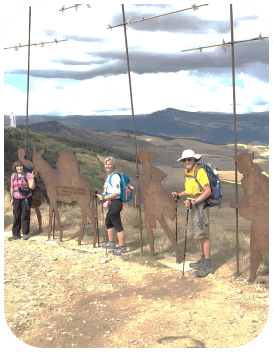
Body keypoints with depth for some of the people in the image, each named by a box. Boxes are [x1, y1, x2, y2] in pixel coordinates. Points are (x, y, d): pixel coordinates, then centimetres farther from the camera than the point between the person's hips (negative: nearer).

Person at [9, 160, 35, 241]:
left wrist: (32, 178, -25)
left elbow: (32, 187, -12)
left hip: (26, 197, -3)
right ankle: (16, 234, 10)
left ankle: (25, 233, 8)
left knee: (25, 215, -1)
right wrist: (12, 198, 12)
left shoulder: (27, 175, -5)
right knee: (16, 216, 4)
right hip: (17, 198, 3)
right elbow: (12, 187, 14)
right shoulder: (13, 176, 6)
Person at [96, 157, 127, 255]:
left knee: (118, 226, -5)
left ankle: (122, 248, 3)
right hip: (111, 204, 11)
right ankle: (111, 243, 38)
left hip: (115, 203, -11)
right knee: (108, 222, 23)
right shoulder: (109, 175, 14)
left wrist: (105, 198, -20)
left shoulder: (115, 177, -18)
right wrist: (103, 195, 15)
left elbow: (117, 193, -24)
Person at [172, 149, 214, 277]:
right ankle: (203, 260, 26)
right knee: (197, 234, 14)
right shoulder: (188, 172, 11)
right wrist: (179, 195, 7)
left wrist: (193, 202, -26)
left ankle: (207, 266, -3)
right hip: (193, 207, 9)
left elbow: (208, 191, -21)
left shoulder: (200, 172, -17)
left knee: (203, 235, -8)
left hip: (200, 206, -9)